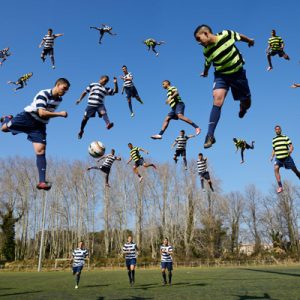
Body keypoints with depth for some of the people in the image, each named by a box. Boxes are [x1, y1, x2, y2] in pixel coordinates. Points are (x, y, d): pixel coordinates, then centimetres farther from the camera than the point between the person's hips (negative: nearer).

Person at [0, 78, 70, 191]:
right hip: (28, 117, -4)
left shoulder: (59, 99, 5)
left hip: (40, 125, 4)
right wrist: (60, 114, -27)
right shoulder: (43, 94, -18)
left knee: (41, 151, -10)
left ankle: (42, 182, -14)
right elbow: (42, 113, -28)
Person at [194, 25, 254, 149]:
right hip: (221, 75, -1)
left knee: (246, 103, 9)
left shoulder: (227, 34, -18)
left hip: (238, 73, 1)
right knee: (217, 99, -25)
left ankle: (242, 108, 51)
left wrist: (249, 40, 21)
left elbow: (239, 36, 3)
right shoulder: (207, 51, -12)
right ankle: (210, 135, -27)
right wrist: (205, 73, 26)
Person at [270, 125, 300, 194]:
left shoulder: (285, 137, 3)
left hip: (287, 157, -2)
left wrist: (290, 150, -22)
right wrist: (272, 156, 8)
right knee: (276, 168, -24)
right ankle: (280, 186, -25)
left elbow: (291, 146, -1)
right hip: (278, 158, 2)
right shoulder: (273, 140, 14)